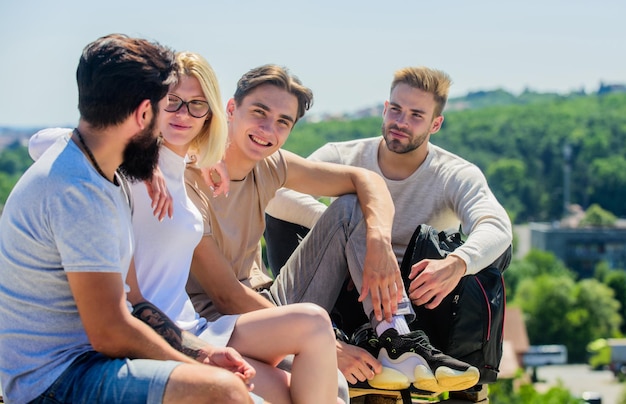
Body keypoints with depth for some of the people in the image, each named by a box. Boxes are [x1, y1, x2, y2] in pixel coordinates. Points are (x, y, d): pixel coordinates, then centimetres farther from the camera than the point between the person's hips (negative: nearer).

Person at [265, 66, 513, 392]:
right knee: (282, 217, -17)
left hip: (418, 304, -1)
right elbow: (276, 195, -20)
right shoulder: (342, 157, -2)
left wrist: (456, 264, -50)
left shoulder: (457, 176, -5)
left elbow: (497, 227, -27)